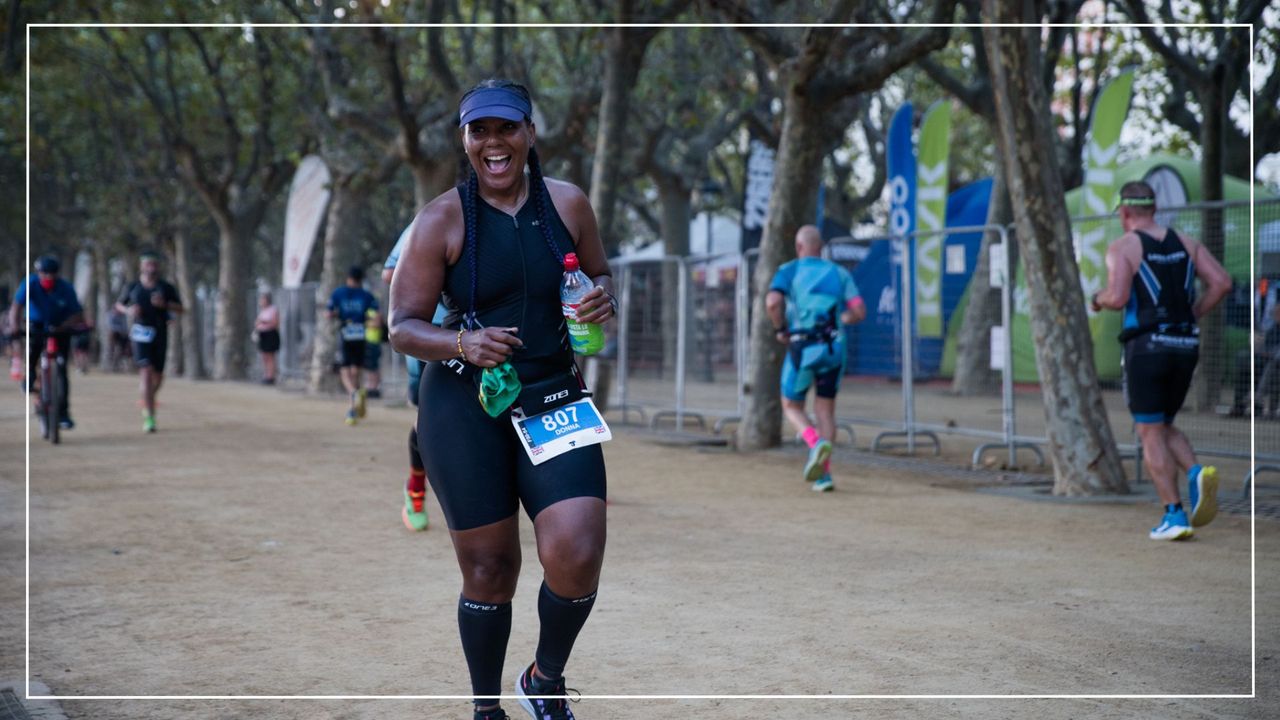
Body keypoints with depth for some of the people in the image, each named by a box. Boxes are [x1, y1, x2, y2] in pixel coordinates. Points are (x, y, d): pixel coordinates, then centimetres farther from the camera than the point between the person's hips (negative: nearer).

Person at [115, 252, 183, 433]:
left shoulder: (166, 287, 4)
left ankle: (148, 403, 40)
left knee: (158, 374, 9)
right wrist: (128, 310, -6)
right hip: (140, 334, -2)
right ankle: (149, 417, -19)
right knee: (146, 371, -16)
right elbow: (119, 304, 16)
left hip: (160, 334, 2)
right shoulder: (132, 287, 4)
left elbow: (180, 308, 6)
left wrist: (165, 304, -13)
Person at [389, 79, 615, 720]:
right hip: (464, 406, -2)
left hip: (555, 399, 2)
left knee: (576, 557, -13)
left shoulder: (568, 204, 3)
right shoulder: (442, 219, -4)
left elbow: (600, 274, 20)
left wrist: (605, 296, -5)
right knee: (489, 568, 3)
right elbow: (402, 327, -3)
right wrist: (463, 343, -23)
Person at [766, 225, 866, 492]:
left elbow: (772, 302, -17)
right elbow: (859, 312, 2)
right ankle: (824, 474, 4)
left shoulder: (788, 270, 1)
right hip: (834, 348, 3)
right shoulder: (839, 273, 10)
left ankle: (816, 444, -15)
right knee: (825, 410, 14)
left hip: (802, 349, -3)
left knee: (792, 407, 15)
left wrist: (780, 329, -1)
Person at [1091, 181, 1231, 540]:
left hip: (1146, 346, -5)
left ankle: (1174, 515, -3)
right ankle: (1197, 473, -8)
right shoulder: (1186, 243, 11)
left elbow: (1118, 297, -17)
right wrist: (1192, 315, 13)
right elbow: (1221, 282, 3)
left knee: (1151, 434, 2)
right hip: (1185, 346, 5)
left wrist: (1098, 299, 4)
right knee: (1164, 426, 20)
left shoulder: (1122, 247, -4)